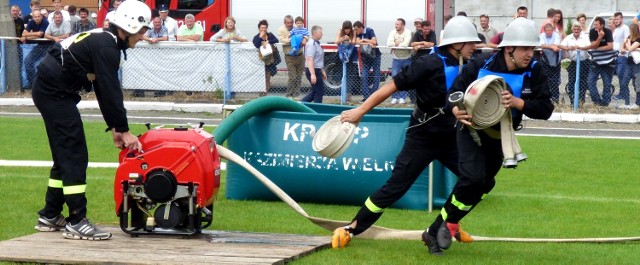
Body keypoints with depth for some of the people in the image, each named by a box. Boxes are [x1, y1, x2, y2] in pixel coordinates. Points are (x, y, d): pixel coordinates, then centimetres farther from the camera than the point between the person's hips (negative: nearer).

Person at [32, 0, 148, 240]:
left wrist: (114, 127, 14)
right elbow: (110, 92, -20)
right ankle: (76, 222, -9)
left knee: (65, 155, 16)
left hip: (49, 91, 10)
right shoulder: (106, 46, -17)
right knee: (75, 156, -9)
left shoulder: (103, 41, 14)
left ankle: (50, 216, 24)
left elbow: (105, 90, 17)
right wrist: (124, 130, -14)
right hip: (55, 93, -10)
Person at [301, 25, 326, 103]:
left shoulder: (316, 43, 14)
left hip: (317, 70, 10)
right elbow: (310, 60, -26)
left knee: (315, 92, 15)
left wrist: (322, 71, 27)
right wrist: (312, 74, -31)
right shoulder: (311, 44, -19)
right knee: (319, 92, -2)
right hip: (313, 71, -10)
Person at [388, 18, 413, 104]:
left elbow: (405, 44, -25)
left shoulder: (408, 33, -11)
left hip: (406, 59, -1)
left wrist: (396, 44, -15)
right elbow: (389, 43, -16)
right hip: (396, 59, 1)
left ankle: (402, 97, 15)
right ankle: (394, 97, 6)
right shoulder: (393, 32, -3)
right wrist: (398, 43, -19)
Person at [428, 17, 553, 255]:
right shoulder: (481, 65, -20)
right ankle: (449, 223, 1)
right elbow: (455, 92, -11)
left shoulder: (534, 73, -16)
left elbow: (545, 109, -20)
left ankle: (436, 231, 23)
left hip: (498, 137, 4)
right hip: (472, 129, -4)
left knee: (483, 186, 10)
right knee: (473, 177, -23)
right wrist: (457, 110, -32)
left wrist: (517, 102, -35)